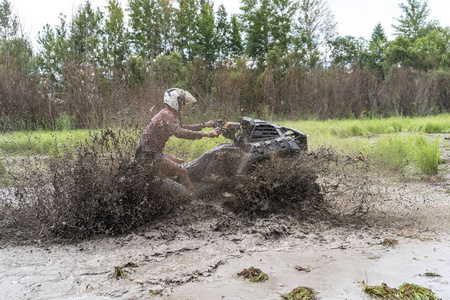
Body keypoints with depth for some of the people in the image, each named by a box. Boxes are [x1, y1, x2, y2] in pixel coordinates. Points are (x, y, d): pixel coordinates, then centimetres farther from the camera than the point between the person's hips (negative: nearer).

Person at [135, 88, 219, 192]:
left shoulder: (168, 114, 13)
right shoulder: (166, 115, -19)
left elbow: (182, 127, 25)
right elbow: (179, 132, -36)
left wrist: (204, 125, 17)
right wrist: (206, 134, -38)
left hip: (155, 152, 11)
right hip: (148, 155, -11)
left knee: (181, 163, 21)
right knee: (181, 171, -15)